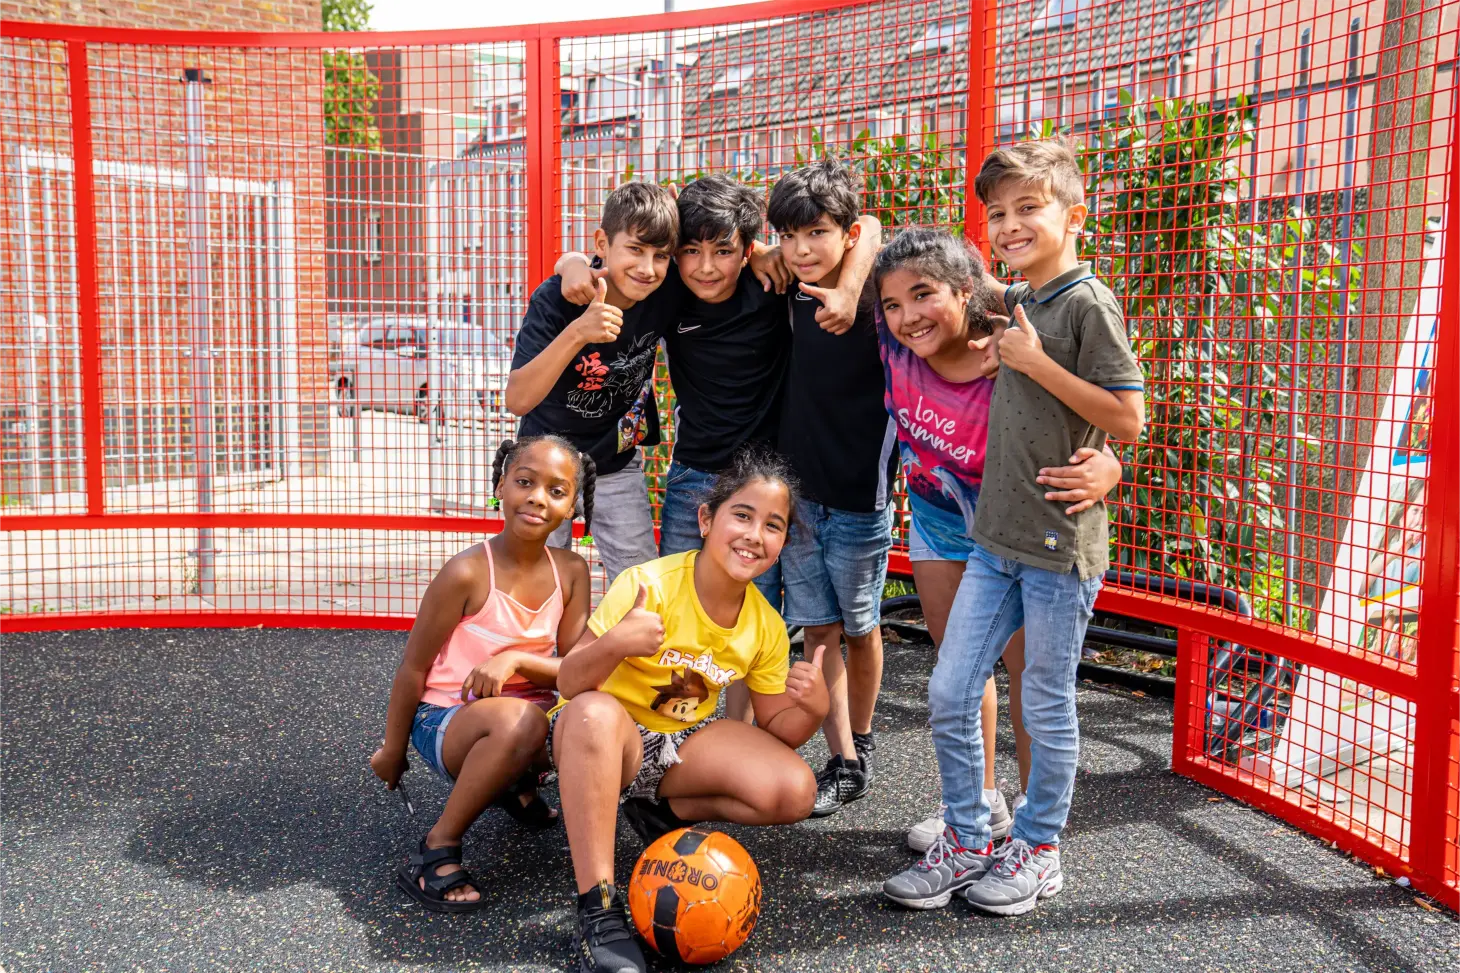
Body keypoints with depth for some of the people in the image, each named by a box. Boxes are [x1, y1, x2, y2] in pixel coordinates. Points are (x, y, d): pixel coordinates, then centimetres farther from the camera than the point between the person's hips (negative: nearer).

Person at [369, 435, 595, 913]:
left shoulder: (571, 572, -3)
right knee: (518, 721, -39)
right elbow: (413, 668, -7)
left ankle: (520, 783, 11)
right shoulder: (468, 573, -17)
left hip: (528, 711, 6)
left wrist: (516, 660, -23)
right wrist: (393, 751, 4)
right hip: (445, 720, -5)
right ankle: (438, 848, -17)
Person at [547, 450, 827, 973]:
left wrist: (812, 709, -20)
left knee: (795, 791, -17)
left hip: (682, 741, 5)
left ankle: (662, 808, 5)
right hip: (600, 734, -4)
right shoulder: (648, 585, -22)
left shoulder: (767, 627, -6)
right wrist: (614, 645, -44)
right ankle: (598, 913, -34)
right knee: (595, 711, -40)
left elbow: (774, 728, 3)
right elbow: (569, 683, -23)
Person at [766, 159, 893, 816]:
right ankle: (844, 765, 15)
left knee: (860, 628, 12)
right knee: (819, 629, 6)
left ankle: (862, 745, 33)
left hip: (859, 496, -5)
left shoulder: (872, 305, -15)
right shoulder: (797, 296, 1)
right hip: (798, 489, 5)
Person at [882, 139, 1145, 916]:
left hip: (1061, 545, -7)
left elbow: (1127, 419, -16)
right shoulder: (1010, 302, 12)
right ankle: (966, 841, 23)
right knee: (949, 694, 7)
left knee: (1046, 708, 7)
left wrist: (1034, 361, -16)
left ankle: (1037, 849, 26)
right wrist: (999, 358, 12)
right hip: (995, 536, 7)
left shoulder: (1089, 303, -10)